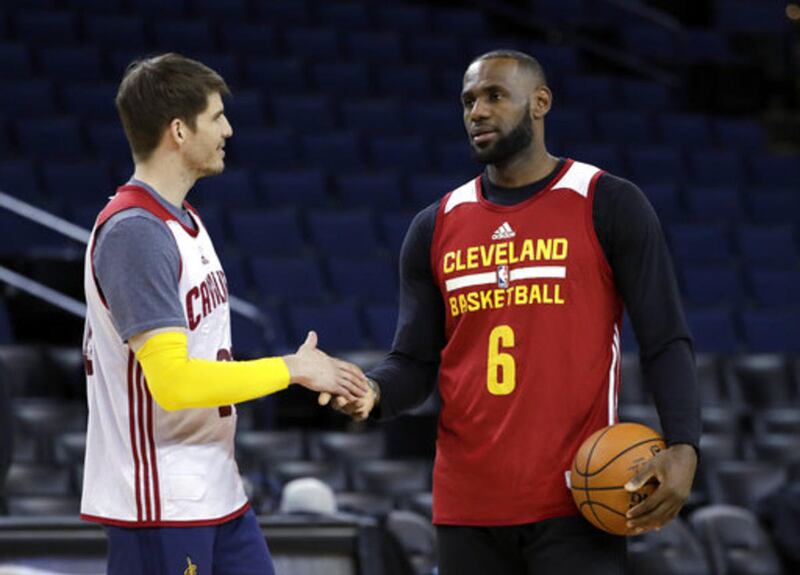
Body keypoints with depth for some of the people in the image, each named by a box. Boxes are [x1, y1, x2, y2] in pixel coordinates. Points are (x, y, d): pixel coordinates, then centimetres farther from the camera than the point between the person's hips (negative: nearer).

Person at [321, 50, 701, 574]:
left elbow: (665, 343, -3)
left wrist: (682, 446, -19)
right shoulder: (435, 228, 12)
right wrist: (375, 393, -12)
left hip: (575, 500, -4)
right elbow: (416, 363, 11)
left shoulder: (609, 206, -1)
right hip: (468, 507, 4)